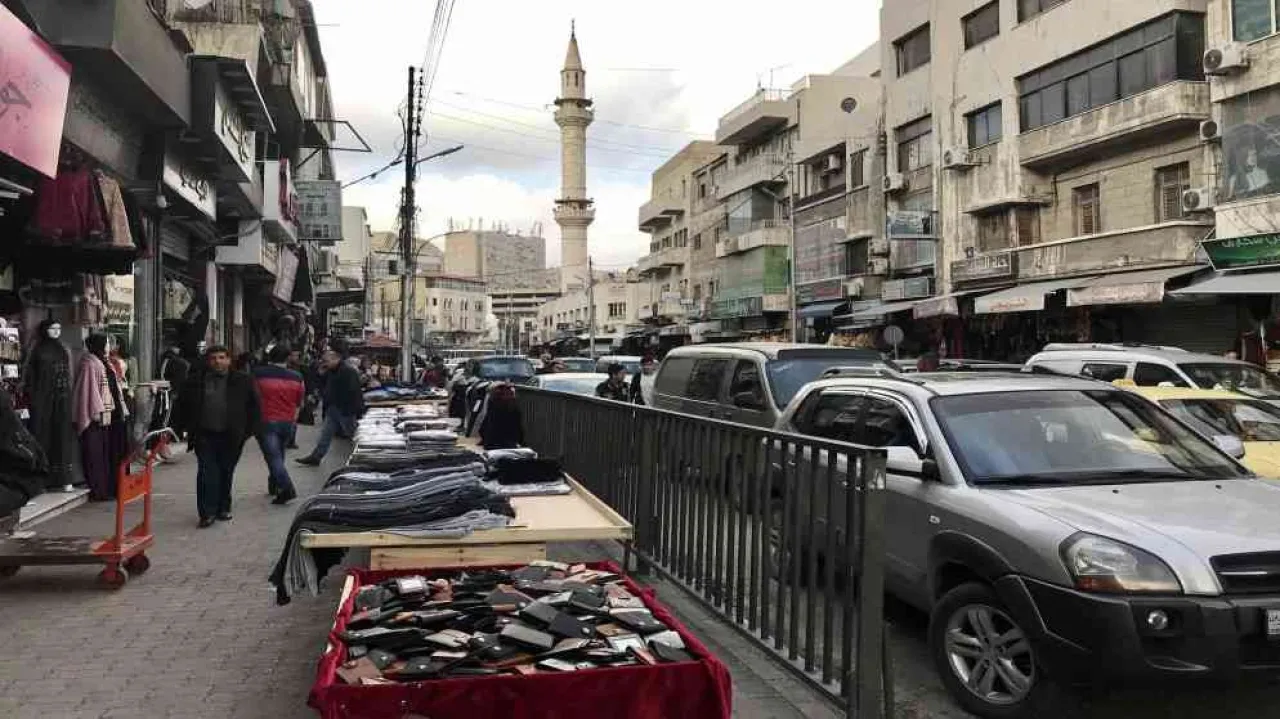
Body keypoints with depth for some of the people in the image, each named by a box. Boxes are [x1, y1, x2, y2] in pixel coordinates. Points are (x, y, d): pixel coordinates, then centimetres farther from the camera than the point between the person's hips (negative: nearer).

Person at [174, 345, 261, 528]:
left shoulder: (242, 381, 3)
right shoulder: (196, 382, 5)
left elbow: (254, 407, 7)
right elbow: (182, 406, 11)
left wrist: (251, 429, 1)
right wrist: (180, 429, 5)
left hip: (231, 436, 0)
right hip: (204, 435, 0)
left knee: (226, 472, 10)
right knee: (206, 472, -8)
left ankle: (223, 508, 25)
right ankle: (207, 512, -7)